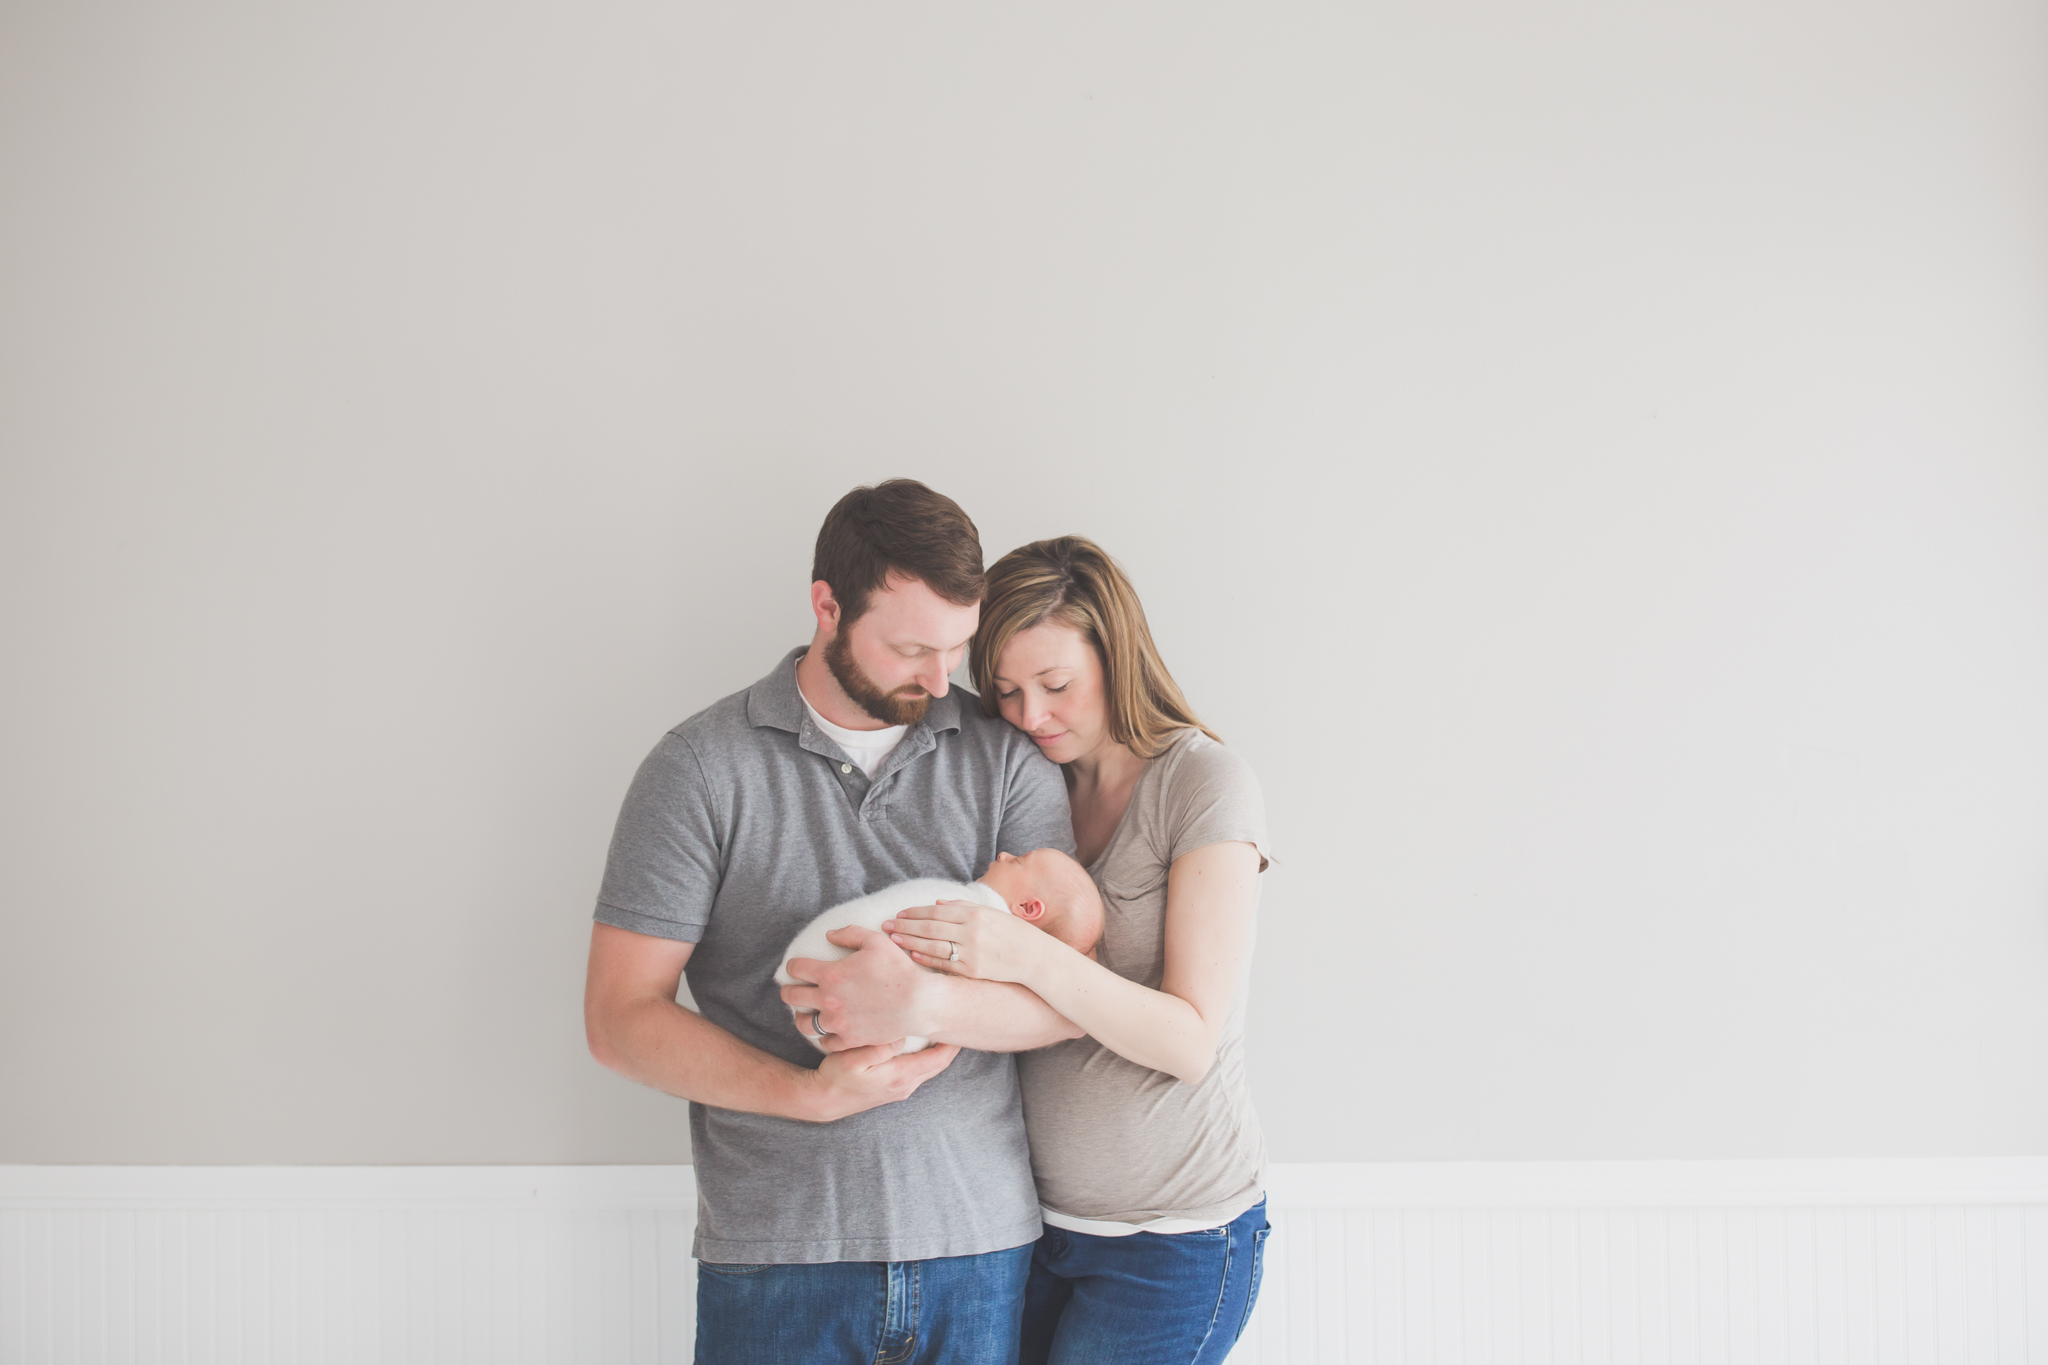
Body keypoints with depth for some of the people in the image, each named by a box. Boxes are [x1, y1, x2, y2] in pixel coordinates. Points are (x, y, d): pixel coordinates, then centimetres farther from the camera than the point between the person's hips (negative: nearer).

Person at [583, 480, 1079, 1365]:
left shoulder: (1007, 761, 3)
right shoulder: (703, 766, -2)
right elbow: (620, 1018, -5)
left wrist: (922, 995, -23)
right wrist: (810, 1094, -17)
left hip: (979, 1240, 2)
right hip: (775, 1253, -2)